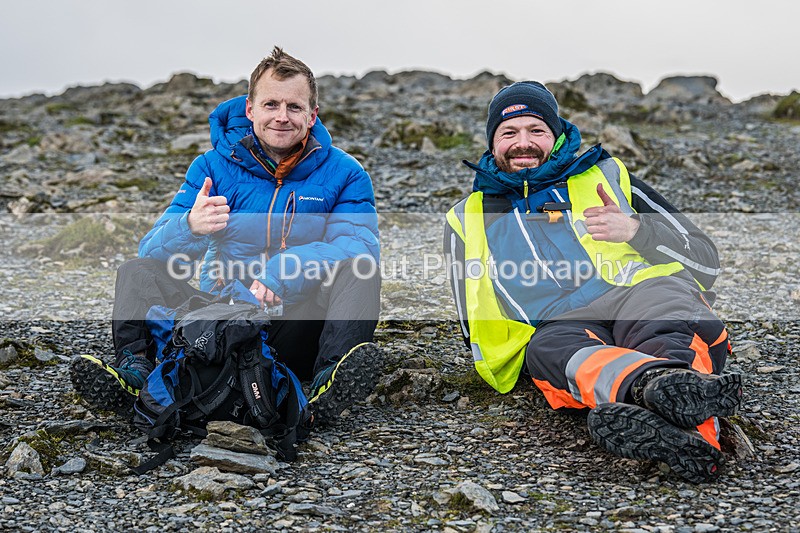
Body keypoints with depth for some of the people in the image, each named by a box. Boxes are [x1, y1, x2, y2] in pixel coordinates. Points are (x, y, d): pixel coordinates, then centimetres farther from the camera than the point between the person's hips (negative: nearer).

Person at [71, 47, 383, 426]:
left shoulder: (344, 174, 1)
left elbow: (360, 243, -17)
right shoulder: (213, 167, 3)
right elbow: (152, 249, -5)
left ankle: (330, 381, -45)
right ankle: (133, 369, -32)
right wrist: (190, 227, -30)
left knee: (359, 271, -27)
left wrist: (283, 272, -33)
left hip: (296, 331, -1)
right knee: (137, 271, -14)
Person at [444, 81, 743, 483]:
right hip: (556, 328, 0)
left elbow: (705, 259, 18)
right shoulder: (467, 220, 27)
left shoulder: (606, 176, 24)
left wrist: (635, 230, -1)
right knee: (549, 347, -37)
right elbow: (476, 331, 26)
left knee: (662, 294, -35)